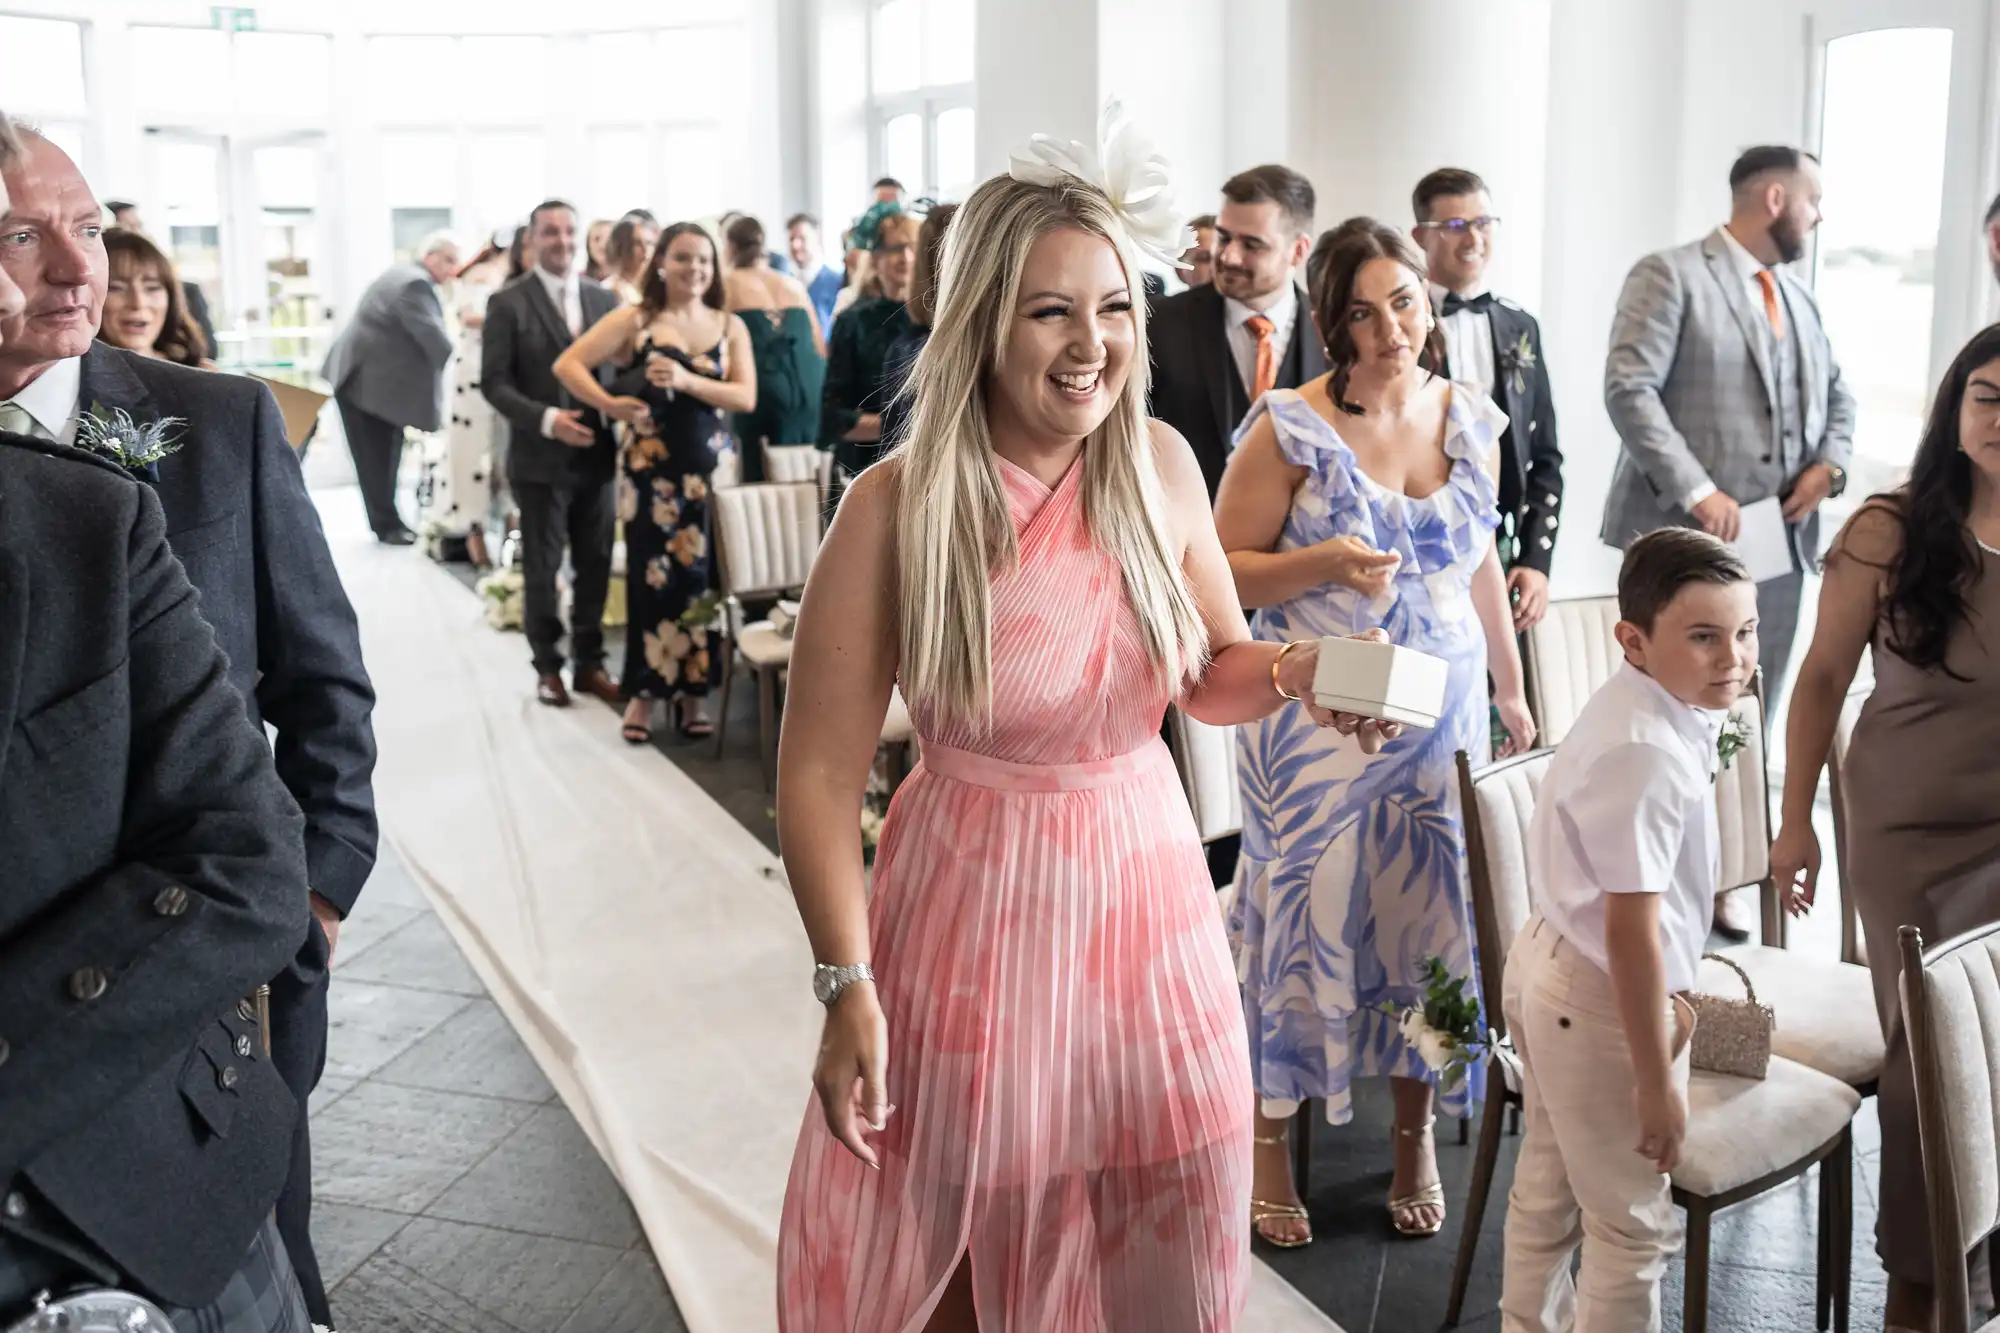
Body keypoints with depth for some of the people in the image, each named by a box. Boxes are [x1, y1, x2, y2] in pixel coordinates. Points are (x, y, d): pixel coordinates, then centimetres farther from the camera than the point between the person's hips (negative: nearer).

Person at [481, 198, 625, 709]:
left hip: (596, 454, 4)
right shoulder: (508, 302, -4)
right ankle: (548, 667, 20)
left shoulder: (603, 298, 9)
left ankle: (589, 663, 22)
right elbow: (494, 382, -8)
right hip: (540, 458, -4)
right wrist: (546, 419, -20)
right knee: (541, 569, 7)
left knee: (596, 566, 9)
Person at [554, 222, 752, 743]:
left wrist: (687, 381, -17)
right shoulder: (633, 320, 1)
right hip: (652, 470, -2)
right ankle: (645, 691, 10)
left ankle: (694, 692, 14)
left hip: (712, 470, 2)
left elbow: (746, 396, -4)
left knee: (703, 578, 3)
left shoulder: (730, 326, 8)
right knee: (652, 577, -2)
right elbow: (567, 364, -3)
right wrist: (611, 405, -15)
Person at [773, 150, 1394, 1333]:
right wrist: (848, 986, -16)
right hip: (974, 903, -3)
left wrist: (1298, 671, -11)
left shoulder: (1162, 465, -3)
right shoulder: (899, 509, -15)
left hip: (1149, 885, 4)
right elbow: (821, 771, -13)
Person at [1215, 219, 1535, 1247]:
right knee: (1303, 908, 3)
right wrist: (1327, 564, -22)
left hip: (1442, 709, 4)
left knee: (1431, 910, 8)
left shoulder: (1473, 420, 6)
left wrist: (1511, 690, 19)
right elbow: (1223, 571, -6)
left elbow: (1481, 564, 16)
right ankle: (1269, 1141, 20)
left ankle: (1416, 1134, 27)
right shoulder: (1289, 428, -8)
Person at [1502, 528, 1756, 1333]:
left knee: (1549, 1184, 28)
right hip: (1598, 1001, -10)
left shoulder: (1644, 703, -2)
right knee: (1634, 1225, 10)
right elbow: (1630, 932, -30)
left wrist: (1667, 989, 15)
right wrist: (1656, 1082, -23)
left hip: (1552, 964, 10)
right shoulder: (1648, 754, -31)